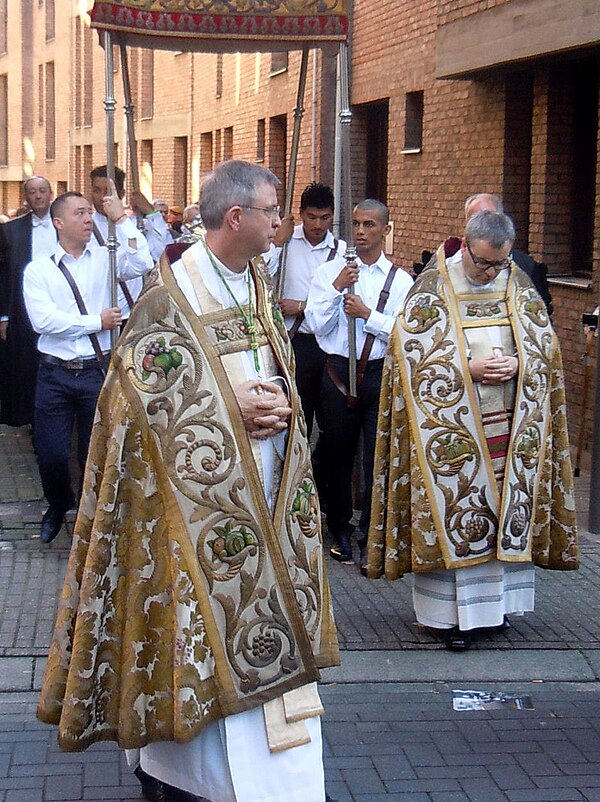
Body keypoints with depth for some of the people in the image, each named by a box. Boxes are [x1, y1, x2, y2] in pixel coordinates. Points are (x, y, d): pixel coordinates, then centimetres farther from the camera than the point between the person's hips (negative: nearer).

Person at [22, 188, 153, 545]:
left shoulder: (105, 259, 3)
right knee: (51, 454, 7)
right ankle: (59, 505, 37)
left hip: (98, 371, 1)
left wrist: (121, 218, -16)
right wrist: (97, 322, -11)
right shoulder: (38, 269, -1)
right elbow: (44, 319, -12)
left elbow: (142, 264, -16)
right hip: (55, 374, 0)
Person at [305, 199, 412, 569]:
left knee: (378, 457, 0)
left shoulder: (401, 280, 2)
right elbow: (317, 325, -4)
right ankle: (341, 531, 28)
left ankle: (371, 538, 14)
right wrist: (336, 289, -13)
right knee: (337, 454, 11)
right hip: (339, 372, 1)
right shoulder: (330, 271, 4)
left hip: (381, 375, -1)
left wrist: (367, 314, -16)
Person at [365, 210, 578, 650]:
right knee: (455, 512, -2)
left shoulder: (519, 284, 6)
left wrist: (518, 364, -11)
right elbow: (412, 353, -9)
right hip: (453, 425, -4)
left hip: (511, 423, 4)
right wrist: (469, 370, -17)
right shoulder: (433, 286, -6)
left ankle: (496, 600, 20)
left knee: (510, 511, 8)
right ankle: (454, 611, 4)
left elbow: (544, 344, 10)